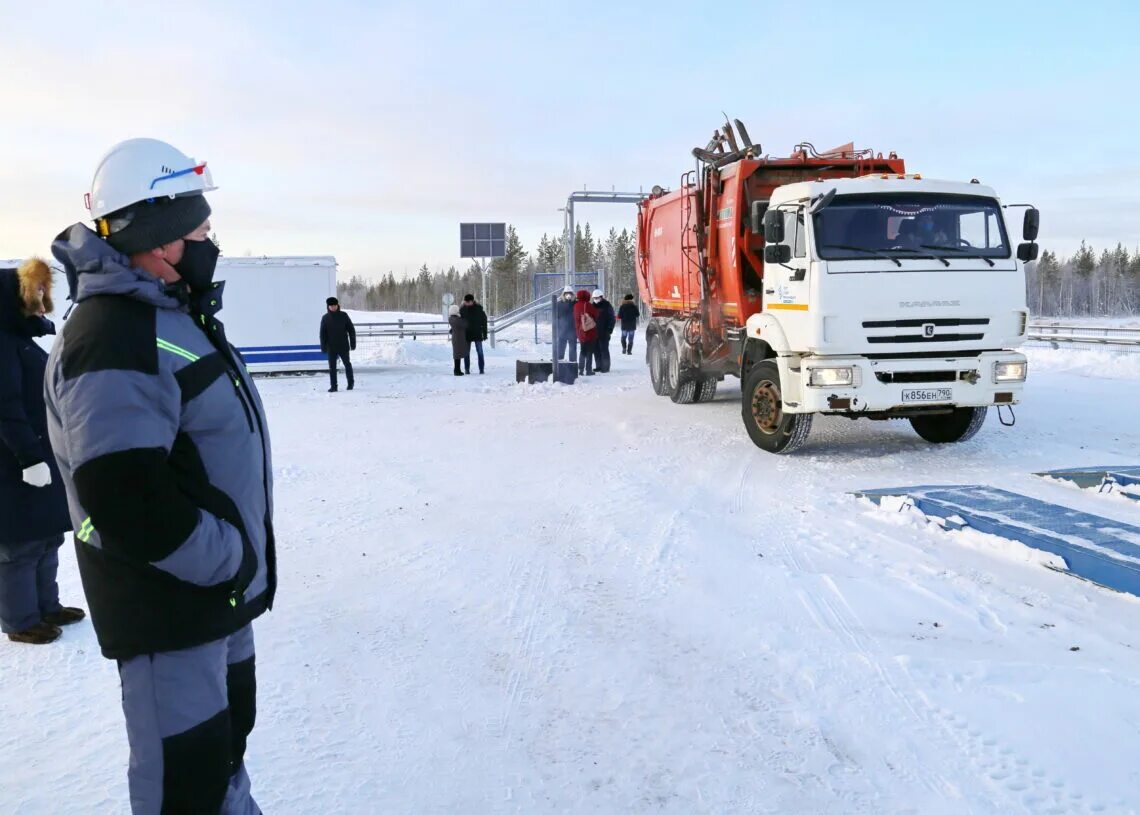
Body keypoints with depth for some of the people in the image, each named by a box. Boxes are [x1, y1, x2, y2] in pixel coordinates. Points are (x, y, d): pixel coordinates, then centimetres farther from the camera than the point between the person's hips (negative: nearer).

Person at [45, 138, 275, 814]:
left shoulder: (176, 314, 9)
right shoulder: (113, 341, -25)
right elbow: (127, 500, -31)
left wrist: (240, 555, 14)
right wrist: (231, 559, -19)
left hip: (220, 592, 10)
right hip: (169, 608, -10)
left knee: (227, 733, 27)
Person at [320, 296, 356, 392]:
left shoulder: (343, 316, -2)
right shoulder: (325, 318, 0)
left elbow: (351, 330, 2)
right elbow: (322, 333, 2)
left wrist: (353, 343, -1)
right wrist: (323, 347, -2)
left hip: (343, 346, -1)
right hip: (331, 347, 1)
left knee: (347, 364, 10)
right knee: (332, 367, 1)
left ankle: (350, 383, 26)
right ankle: (333, 386, 6)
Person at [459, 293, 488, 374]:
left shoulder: (479, 308, -7)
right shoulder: (462, 309, -3)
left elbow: (484, 321, -3)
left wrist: (485, 334, -4)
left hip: (477, 334, -1)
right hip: (466, 334, 1)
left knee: (480, 352, 2)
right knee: (466, 352, 4)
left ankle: (481, 369, 9)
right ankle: (467, 369, 11)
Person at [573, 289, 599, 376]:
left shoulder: (576, 306, 4)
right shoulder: (588, 305, -14)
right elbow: (596, 315, -5)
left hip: (580, 332, 6)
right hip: (590, 332, -6)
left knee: (582, 351, 16)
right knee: (589, 351, 0)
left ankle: (581, 369, 14)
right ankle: (588, 370, -1)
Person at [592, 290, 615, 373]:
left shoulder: (607, 306, -4)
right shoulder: (594, 305, 13)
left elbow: (612, 319, -6)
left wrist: (609, 330, -12)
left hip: (604, 332, -6)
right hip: (595, 332, 6)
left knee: (604, 349, -5)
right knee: (596, 350, 7)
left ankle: (605, 367, -2)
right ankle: (598, 366, 15)